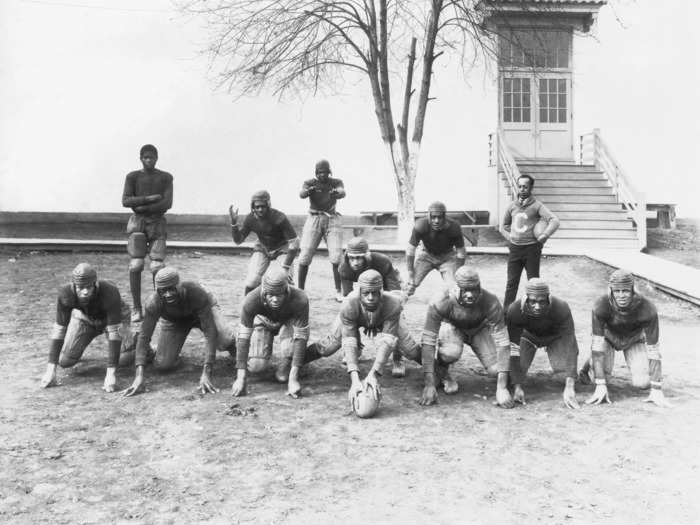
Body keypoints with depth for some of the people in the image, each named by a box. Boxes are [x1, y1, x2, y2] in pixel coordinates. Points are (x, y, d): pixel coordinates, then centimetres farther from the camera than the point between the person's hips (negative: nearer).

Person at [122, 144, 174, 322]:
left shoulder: (166, 177, 7)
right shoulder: (132, 176, 7)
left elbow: (167, 203, -4)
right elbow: (125, 201, -3)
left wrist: (142, 207, -8)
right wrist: (149, 198, -11)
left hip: (157, 222, 0)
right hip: (137, 222, 0)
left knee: (157, 267, -10)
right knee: (135, 265, -11)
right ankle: (137, 308, -5)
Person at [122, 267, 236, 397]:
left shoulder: (197, 292, -41)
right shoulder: (154, 303, -35)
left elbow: (210, 333, -42)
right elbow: (144, 337, -34)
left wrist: (206, 374, -49)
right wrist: (139, 375, -47)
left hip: (203, 312, -1)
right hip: (174, 321, 2)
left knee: (224, 341, -30)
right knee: (163, 365, -15)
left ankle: (231, 346, 9)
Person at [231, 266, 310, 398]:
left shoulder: (300, 300, -40)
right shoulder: (251, 300, -37)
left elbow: (301, 337, -36)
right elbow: (244, 337, -32)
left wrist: (293, 378, -40)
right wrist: (241, 377, -36)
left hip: (287, 322, -1)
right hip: (263, 321, 1)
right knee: (256, 366, -13)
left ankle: (286, 364, 3)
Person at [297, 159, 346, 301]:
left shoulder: (336, 182, 5)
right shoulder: (310, 183, 4)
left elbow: (342, 192, -18)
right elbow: (301, 194, -18)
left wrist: (337, 193, -43)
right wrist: (308, 190, -43)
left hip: (332, 219, 0)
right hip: (314, 219, 0)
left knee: (336, 256, -10)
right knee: (305, 255, -8)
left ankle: (338, 292, -3)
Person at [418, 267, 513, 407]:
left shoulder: (490, 302, -35)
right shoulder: (440, 303, -36)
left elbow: (502, 343, -33)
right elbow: (428, 342, -34)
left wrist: (502, 388, -38)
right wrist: (429, 385, -39)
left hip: (479, 329, 2)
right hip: (451, 327, -1)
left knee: (496, 370, -19)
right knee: (451, 352, -36)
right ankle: (441, 371, -1)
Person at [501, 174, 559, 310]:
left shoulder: (537, 206, -8)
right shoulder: (512, 206, 5)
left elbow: (554, 221, -18)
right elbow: (505, 224, 21)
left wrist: (544, 235, -26)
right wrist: (514, 234, 8)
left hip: (531, 248, -3)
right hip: (514, 248, 3)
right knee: (511, 282, 6)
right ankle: (506, 311, 12)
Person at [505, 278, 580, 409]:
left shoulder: (561, 309, -38)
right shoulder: (514, 311, -36)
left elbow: (570, 347, -40)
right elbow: (513, 349, -32)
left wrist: (569, 387, -48)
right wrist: (517, 387, -38)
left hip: (554, 336, 0)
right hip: (528, 335, 1)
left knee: (561, 365, -23)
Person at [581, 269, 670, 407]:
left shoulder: (648, 309, -35)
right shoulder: (601, 306, -36)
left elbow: (653, 350, -30)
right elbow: (597, 344, -35)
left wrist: (656, 390, -32)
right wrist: (601, 386, -41)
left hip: (635, 340, 1)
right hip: (608, 337, -1)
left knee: (643, 383, -15)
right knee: (598, 374, -25)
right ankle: (591, 364, 11)